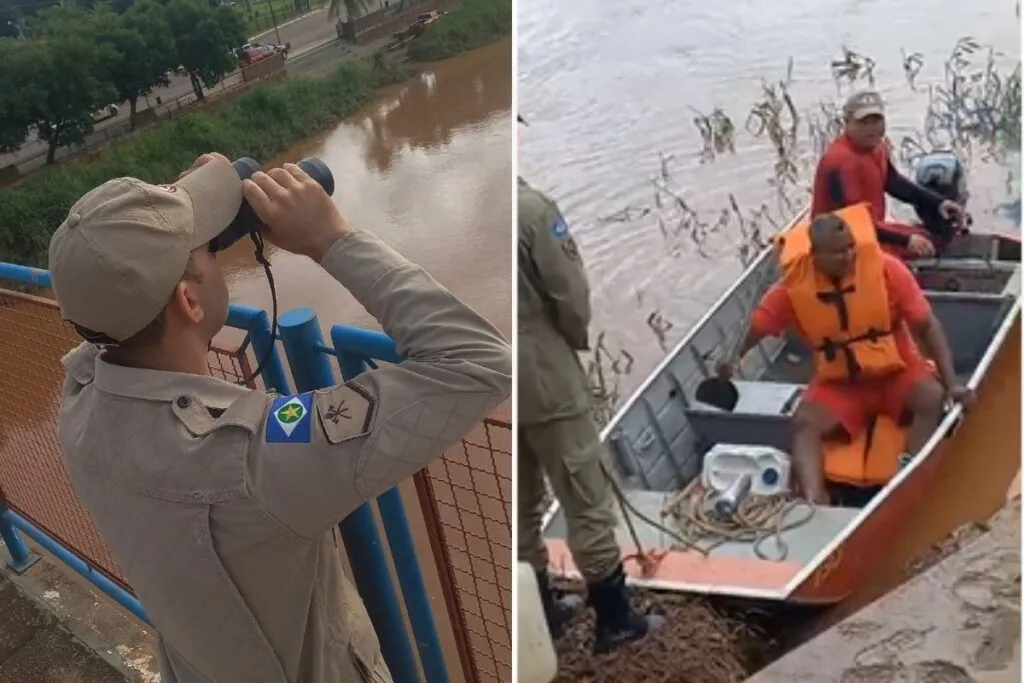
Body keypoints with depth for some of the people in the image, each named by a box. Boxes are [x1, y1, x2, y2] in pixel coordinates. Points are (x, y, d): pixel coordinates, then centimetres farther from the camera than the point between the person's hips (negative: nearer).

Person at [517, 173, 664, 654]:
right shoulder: (530, 207, -17)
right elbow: (570, 294, -15)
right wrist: (576, 340, 6)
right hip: (543, 376, -6)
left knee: (520, 504, 18)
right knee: (586, 500, 7)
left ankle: (540, 613, 32)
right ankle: (614, 620, 19)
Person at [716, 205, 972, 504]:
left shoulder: (886, 268, -19)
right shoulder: (794, 285, -15)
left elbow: (928, 325, -15)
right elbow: (759, 325, 2)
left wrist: (951, 383, -20)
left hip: (896, 371, 0)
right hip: (838, 382, 1)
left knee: (933, 398, -31)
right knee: (804, 422, -25)